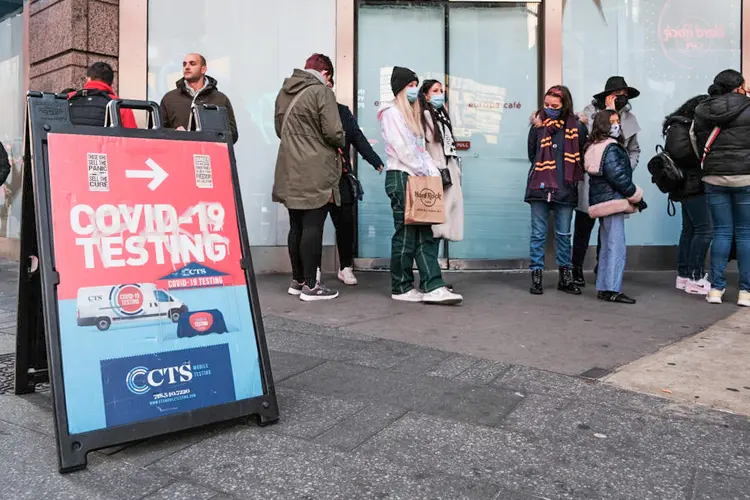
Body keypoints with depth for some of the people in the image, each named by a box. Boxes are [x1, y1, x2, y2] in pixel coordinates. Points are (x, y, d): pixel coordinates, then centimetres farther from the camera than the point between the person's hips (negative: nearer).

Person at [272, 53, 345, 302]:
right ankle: (310, 285, 1)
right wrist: (341, 143, 6)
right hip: (316, 174, -7)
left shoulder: (284, 92, 14)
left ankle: (297, 280, 21)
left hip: (291, 173, 7)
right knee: (313, 227, -3)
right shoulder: (322, 91, -9)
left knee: (296, 227, 13)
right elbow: (334, 133, -14)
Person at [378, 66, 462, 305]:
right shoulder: (391, 112, -3)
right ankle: (402, 288, 4)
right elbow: (402, 149, -13)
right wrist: (424, 172, -9)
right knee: (406, 235, -6)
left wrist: (434, 172, 5)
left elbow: (420, 148, 18)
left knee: (425, 234, -1)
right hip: (401, 177, -9)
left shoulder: (412, 114, 24)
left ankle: (433, 287, -4)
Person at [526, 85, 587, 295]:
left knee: (564, 234, 10)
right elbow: (532, 155, 8)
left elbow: (581, 157, 9)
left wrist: (567, 175, 1)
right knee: (538, 234, 3)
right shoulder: (538, 126, 2)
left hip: (565, 189, 1)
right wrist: (544, 170, 3)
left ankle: (565, 277, 20)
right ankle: (536, 277, 10)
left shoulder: (577, 128, 3)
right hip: (540, 187, -1)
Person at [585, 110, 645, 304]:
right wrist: (637, 196, -8)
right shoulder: (611, 148, -11)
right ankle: (612, 290, -7)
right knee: (617, 246, -8)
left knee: (607, 247, 14)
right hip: (612, 200, -10)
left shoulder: (594, 148, 16)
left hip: (601, 200, 10)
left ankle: (603, 288, 19)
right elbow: (618, 177, -18)